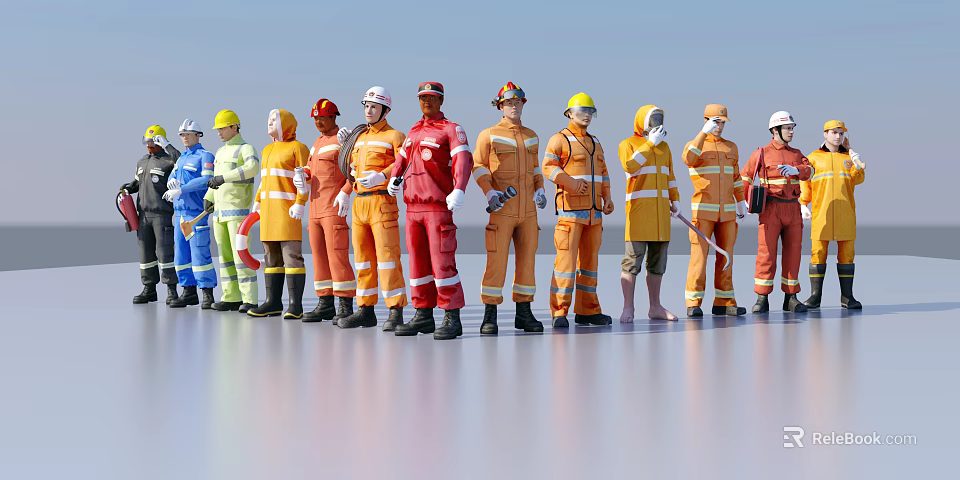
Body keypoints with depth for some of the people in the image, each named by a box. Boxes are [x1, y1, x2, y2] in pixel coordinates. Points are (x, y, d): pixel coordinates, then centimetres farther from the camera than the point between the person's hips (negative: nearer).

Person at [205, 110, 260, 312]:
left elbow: (253, 167, -29)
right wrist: (208, 198, 14)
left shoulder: (246, 149, -7)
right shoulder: (220, 152, 19)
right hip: (219, 211, 8)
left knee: (241, 254, -11)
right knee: (225, 254, 8)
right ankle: (231, 297, 12)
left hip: (238, 210, -8)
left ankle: (249, 300, -11)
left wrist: (224, 177, -33)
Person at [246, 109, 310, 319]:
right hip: (268, 209, 8)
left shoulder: (297, 148, -5)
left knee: (291, 255, -11)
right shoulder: (267, 150, 21)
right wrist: (257, 201, 16)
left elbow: (305, 179, -11)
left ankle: (296, 305, -12)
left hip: (288, 209, -8)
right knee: (271, 256, 9)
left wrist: (299, 204, -19)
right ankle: (273, 302, 13)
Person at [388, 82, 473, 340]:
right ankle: (423, 315, 17)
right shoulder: (413, 131, 20)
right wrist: (395, 177, 9)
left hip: (439, 207, -7)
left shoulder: (451, 129, -1)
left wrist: (459, 190, -31)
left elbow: (463, 159, -15)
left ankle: (452, 319, -6)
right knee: (418, 261, 9)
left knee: (442, 262, -9)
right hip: (413, 207, 7)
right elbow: (402, 157, 31)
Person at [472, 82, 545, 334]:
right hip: (501, 209, -5)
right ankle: (489, 316, -3)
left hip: (528, 209, 5)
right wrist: (489, 192, -15)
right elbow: (478, 166, -2)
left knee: (527, 258, 6)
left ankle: (524, 313, 14)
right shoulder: (489, 135, 0)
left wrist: (539, 190, 6)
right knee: (496, 260, -8)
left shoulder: (531, 136, 15)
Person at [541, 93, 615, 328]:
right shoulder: (560, 139, -2)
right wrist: (571, 182, -24)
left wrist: (607, 197, 10)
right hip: (571, 209, -7)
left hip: (594, 211, 7)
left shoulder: (594, 142, 20)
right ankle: (560, 312, -11)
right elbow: (548, 166, -12)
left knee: (590, 259, 8)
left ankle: (588, 311, 14)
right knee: (566, 258, -12)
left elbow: (602, 171, 23)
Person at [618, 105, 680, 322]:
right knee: (633, 259, -9)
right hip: (638, 210, -6)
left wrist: (675, 200, 15)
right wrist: (650, 143, -16)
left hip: (661, 212, 6)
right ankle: (628, 308, -6)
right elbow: (630, 166, -19)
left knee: (658, 261, 9)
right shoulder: (628, 144, 1)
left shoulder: (664, 146, 20)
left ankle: (655, 307, 16)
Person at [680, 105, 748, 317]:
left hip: (727, 212, 5)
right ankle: (693, 303, -7)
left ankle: (724, 302, 10)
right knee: (699, 255, -9)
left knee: (726, 255, 5)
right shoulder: (695, 144, 0)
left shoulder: (731, 147, 15)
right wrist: (704, 133, -26)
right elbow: (688, 159, -24)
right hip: (703, 210, -5)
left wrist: (741, 201, 15)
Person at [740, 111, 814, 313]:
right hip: (771, 209, -4)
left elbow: (808, 170, -4)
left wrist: (795, 170, -25)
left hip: (792, 208, 4)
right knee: (766, 252, -8)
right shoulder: (762, 153, 2)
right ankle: (762, 299, -4)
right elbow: (745, 177, 4)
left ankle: (791, 298, 12)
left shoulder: (796, 154, 14)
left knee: (793, 252, 5)